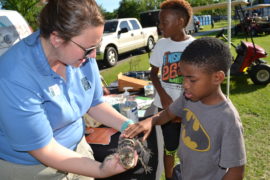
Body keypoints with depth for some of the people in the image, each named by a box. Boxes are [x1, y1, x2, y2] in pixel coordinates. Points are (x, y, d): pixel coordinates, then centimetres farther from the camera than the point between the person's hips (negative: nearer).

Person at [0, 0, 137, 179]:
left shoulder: (82, 54, -13)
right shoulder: (16, 79, -31)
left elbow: (95, 103, -1)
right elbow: (44, 149, -25)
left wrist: (128, 126, -14)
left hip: (77, 150, 5)